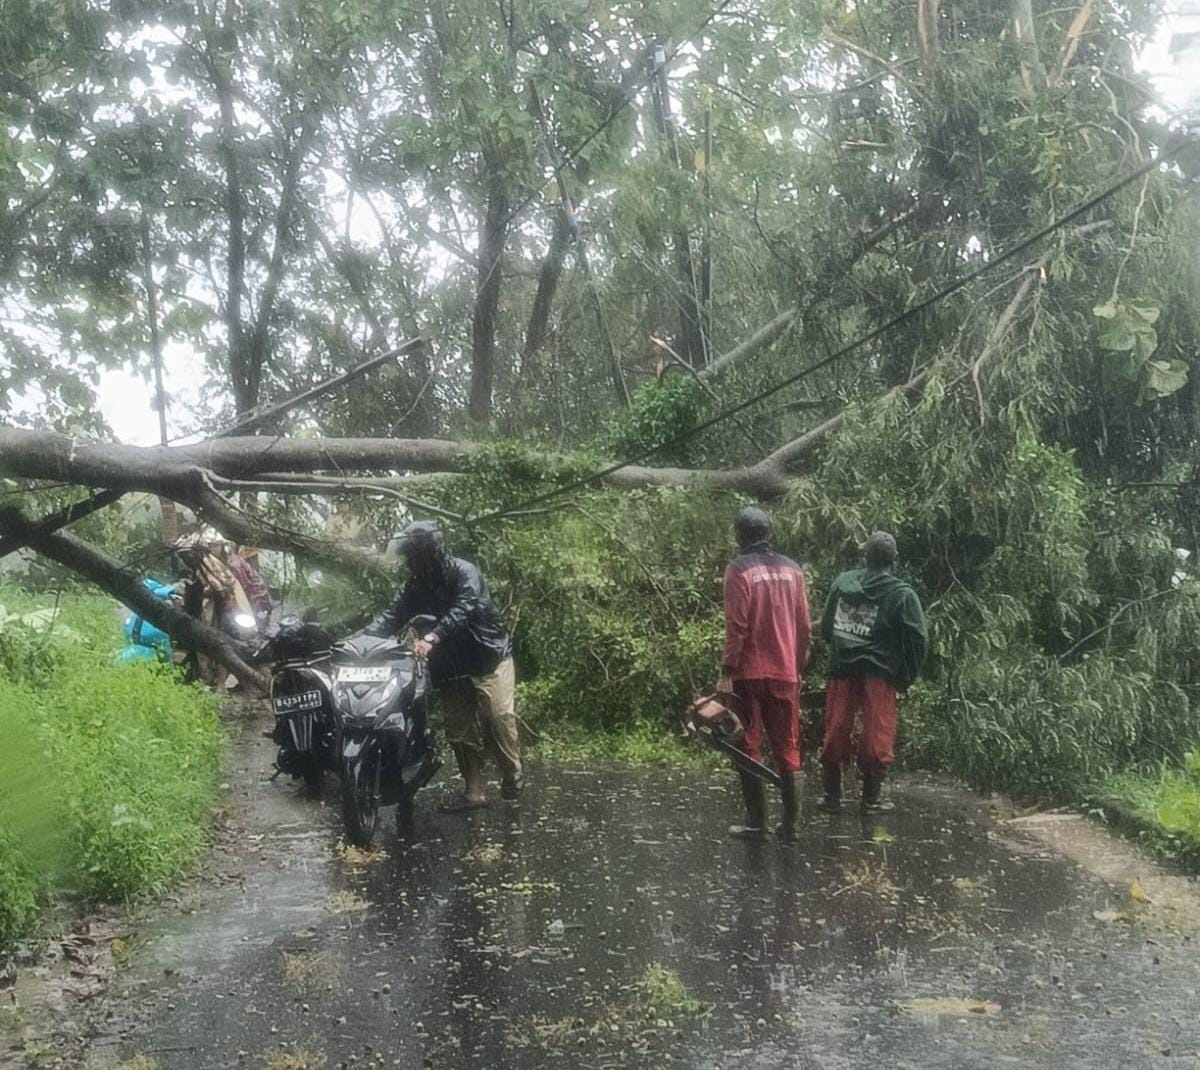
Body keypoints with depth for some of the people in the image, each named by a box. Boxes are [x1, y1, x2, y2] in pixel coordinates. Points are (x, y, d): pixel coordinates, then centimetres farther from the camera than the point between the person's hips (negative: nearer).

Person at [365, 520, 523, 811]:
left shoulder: (464, 572, -15)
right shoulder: (416, 585, 6)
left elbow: (462, 611, -33)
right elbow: (393, 615, -4)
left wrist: (431, 639, -47)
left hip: (489, 658, -6)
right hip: (451, 667, 6)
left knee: (498, 717, -14)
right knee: (458, 729, 5)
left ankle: (513, 774, 8)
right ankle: (473, 792, 13)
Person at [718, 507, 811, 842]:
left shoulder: (739, 569, -7)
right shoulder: (791, 569, 7)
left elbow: (737, 626, -12)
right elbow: (804, 625, 8)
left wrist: (727, 672, -9)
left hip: (750, 673, -4)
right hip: (785, 673, 4)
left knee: (749, 747, 4)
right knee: (787, 748, 10)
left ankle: (756, 823, 3)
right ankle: (790, 823, 9)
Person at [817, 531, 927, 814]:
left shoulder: (842, 583, 4)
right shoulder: (902, 595, -6)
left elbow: (825, 627, 11)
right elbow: (917, 638, -7)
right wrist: (906, 676, 3)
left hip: (841, 670, 3)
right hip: (879, 673, -3)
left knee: (835, 733, 10)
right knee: (877, 736, 6)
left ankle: (831, 795, 16)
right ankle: (872, 796, 11)